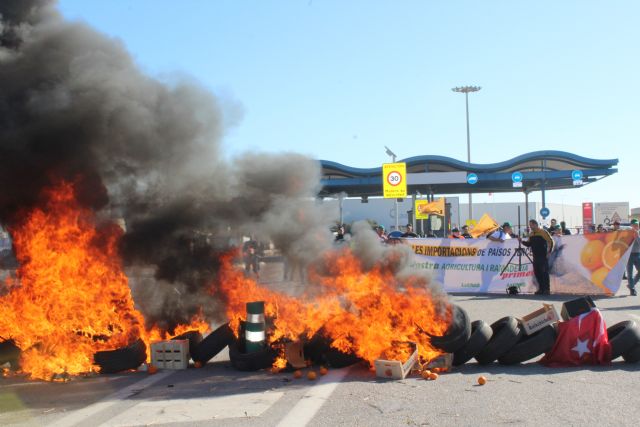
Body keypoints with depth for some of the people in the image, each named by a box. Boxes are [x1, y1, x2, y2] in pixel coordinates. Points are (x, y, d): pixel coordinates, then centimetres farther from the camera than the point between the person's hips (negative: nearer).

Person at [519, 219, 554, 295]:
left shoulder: (543, 232, -8)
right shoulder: (531, 234, 13)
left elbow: (550, 241, -10)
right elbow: (529, 244, 19)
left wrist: (549, 251, -13)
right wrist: (522, 241, 4)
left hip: (543, 256, -7)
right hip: (535, 256, 7)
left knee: (544, 272, -6)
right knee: (537, 272, 7)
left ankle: (547, 289, -3)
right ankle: (541, 289, 14)